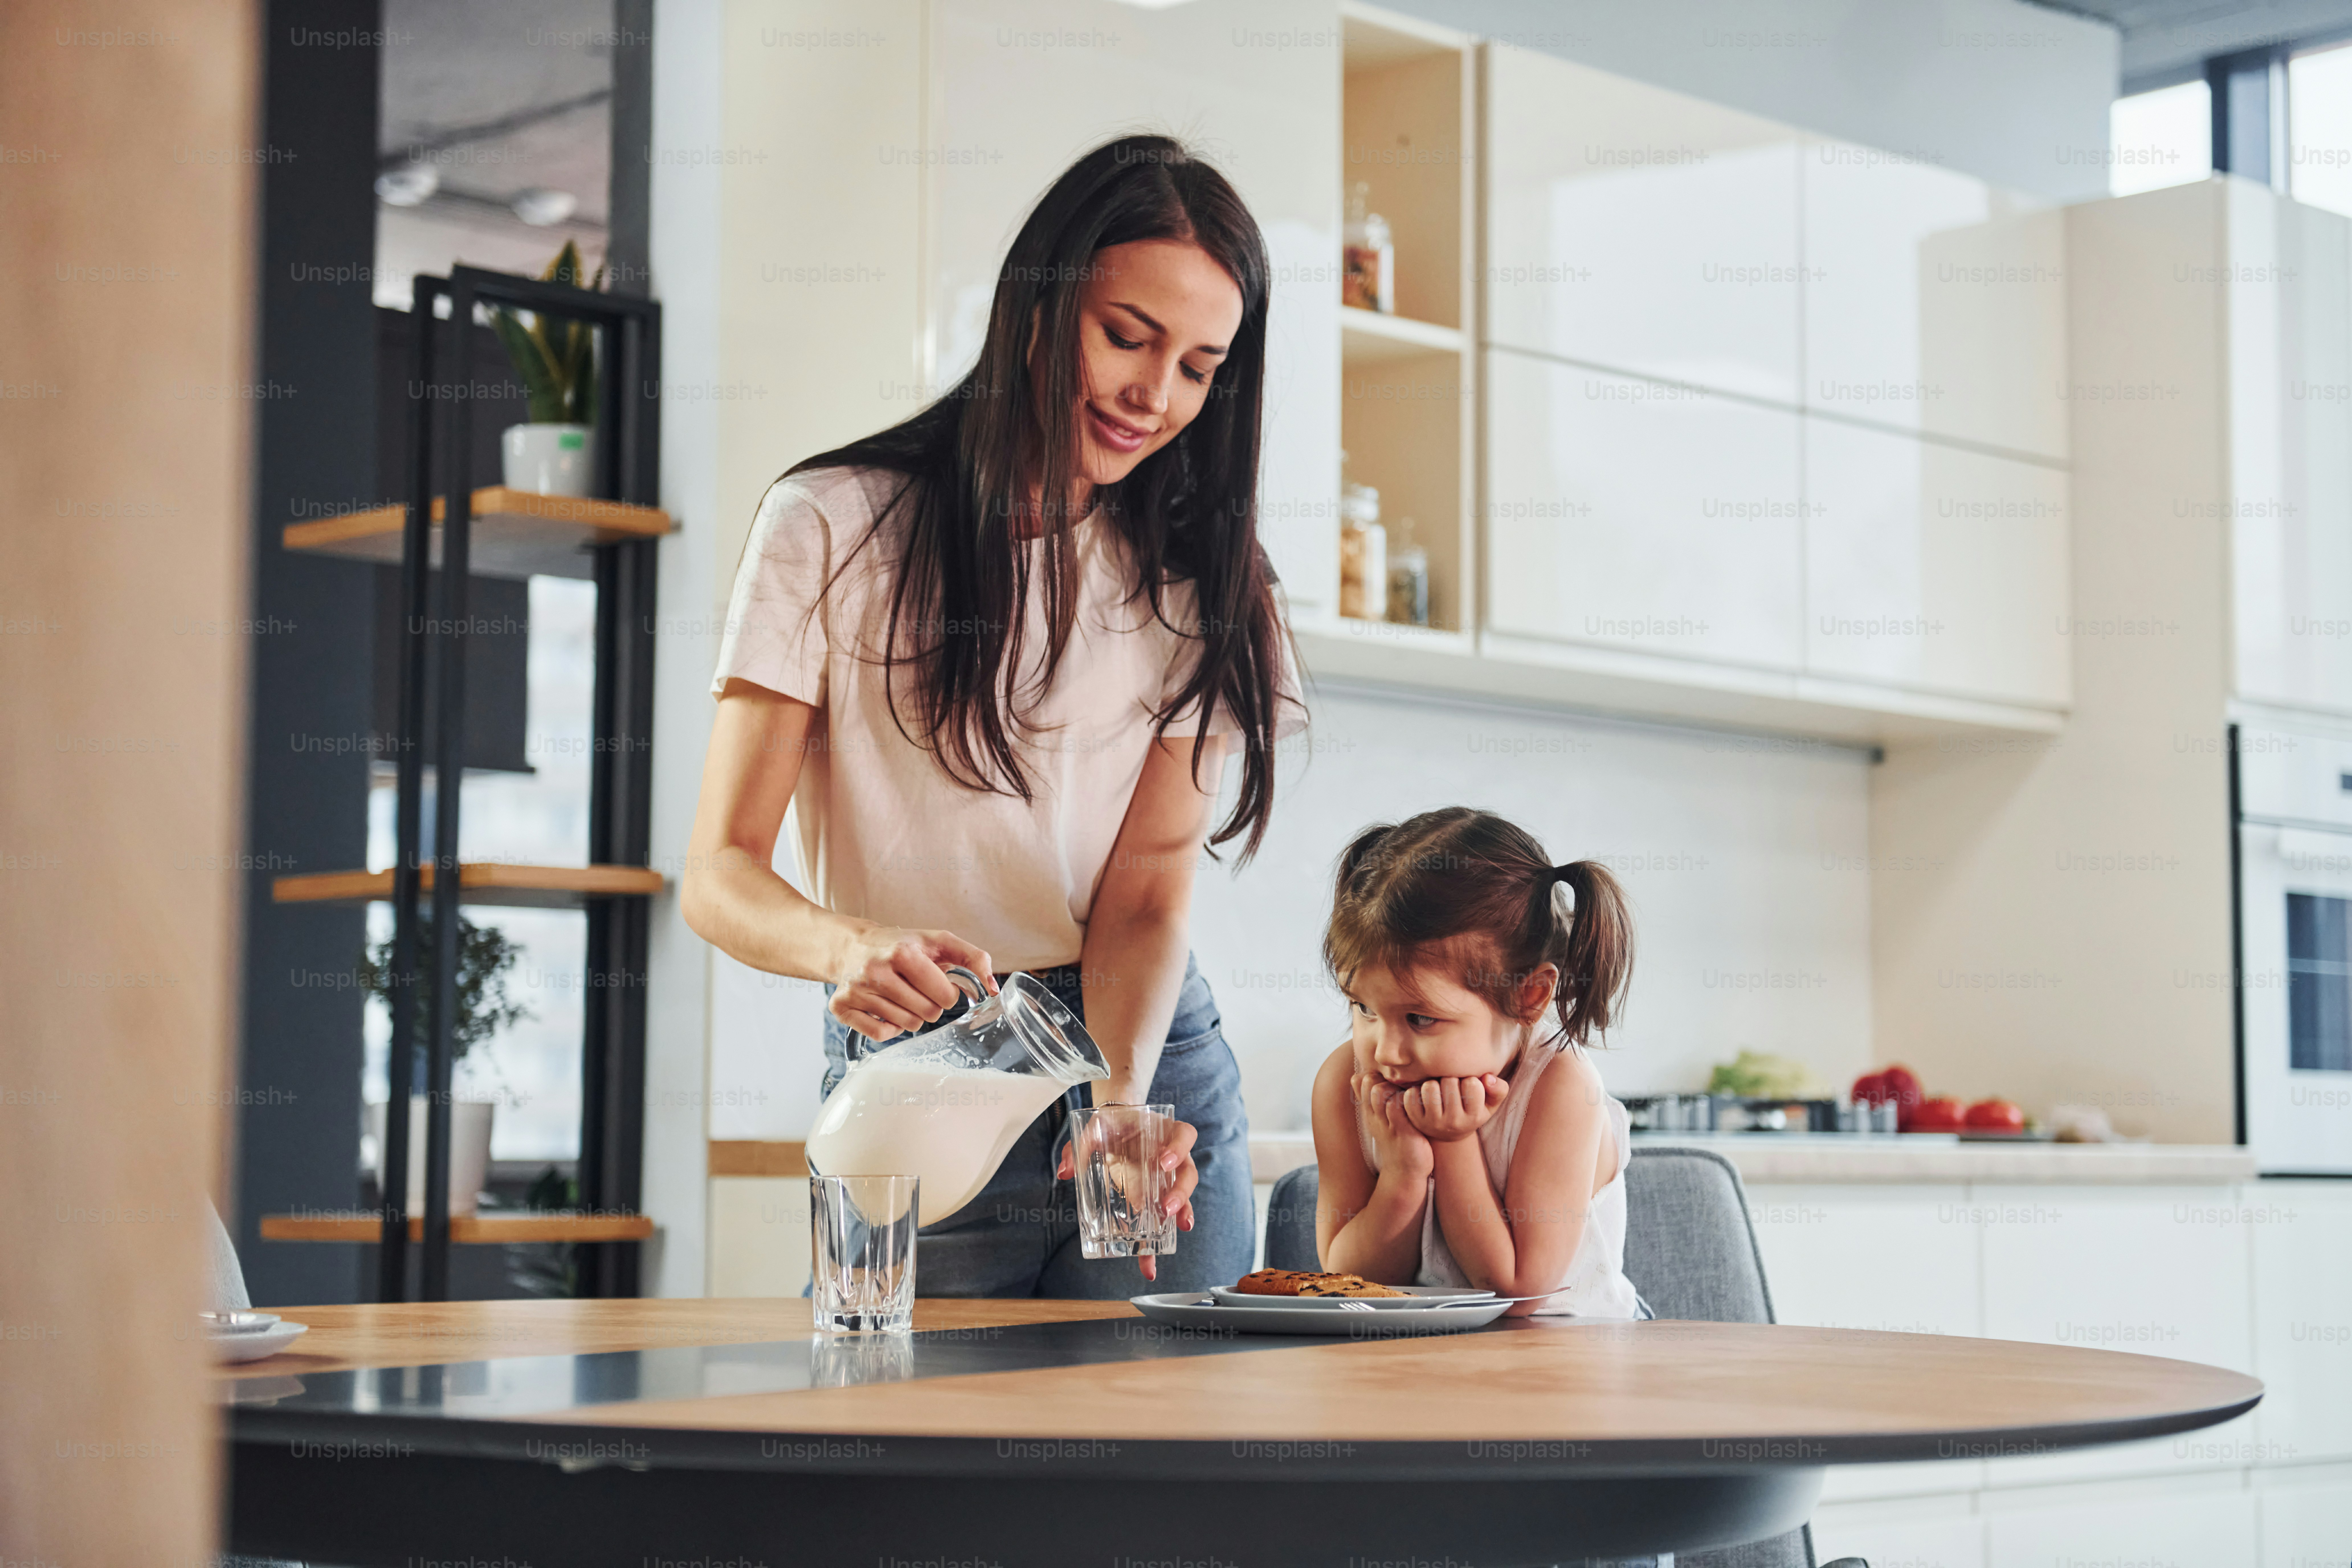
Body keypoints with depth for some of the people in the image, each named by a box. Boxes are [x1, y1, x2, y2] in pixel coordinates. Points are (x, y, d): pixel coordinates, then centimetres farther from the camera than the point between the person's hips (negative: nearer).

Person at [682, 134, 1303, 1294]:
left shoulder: (1199, 581, 5)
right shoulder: (834, 530, -3)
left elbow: (1148, 894, -5)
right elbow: (720, 873, -9)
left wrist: (1123, 1099, -25)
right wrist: (852, 946, -31)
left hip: (1147, 1059, 2)